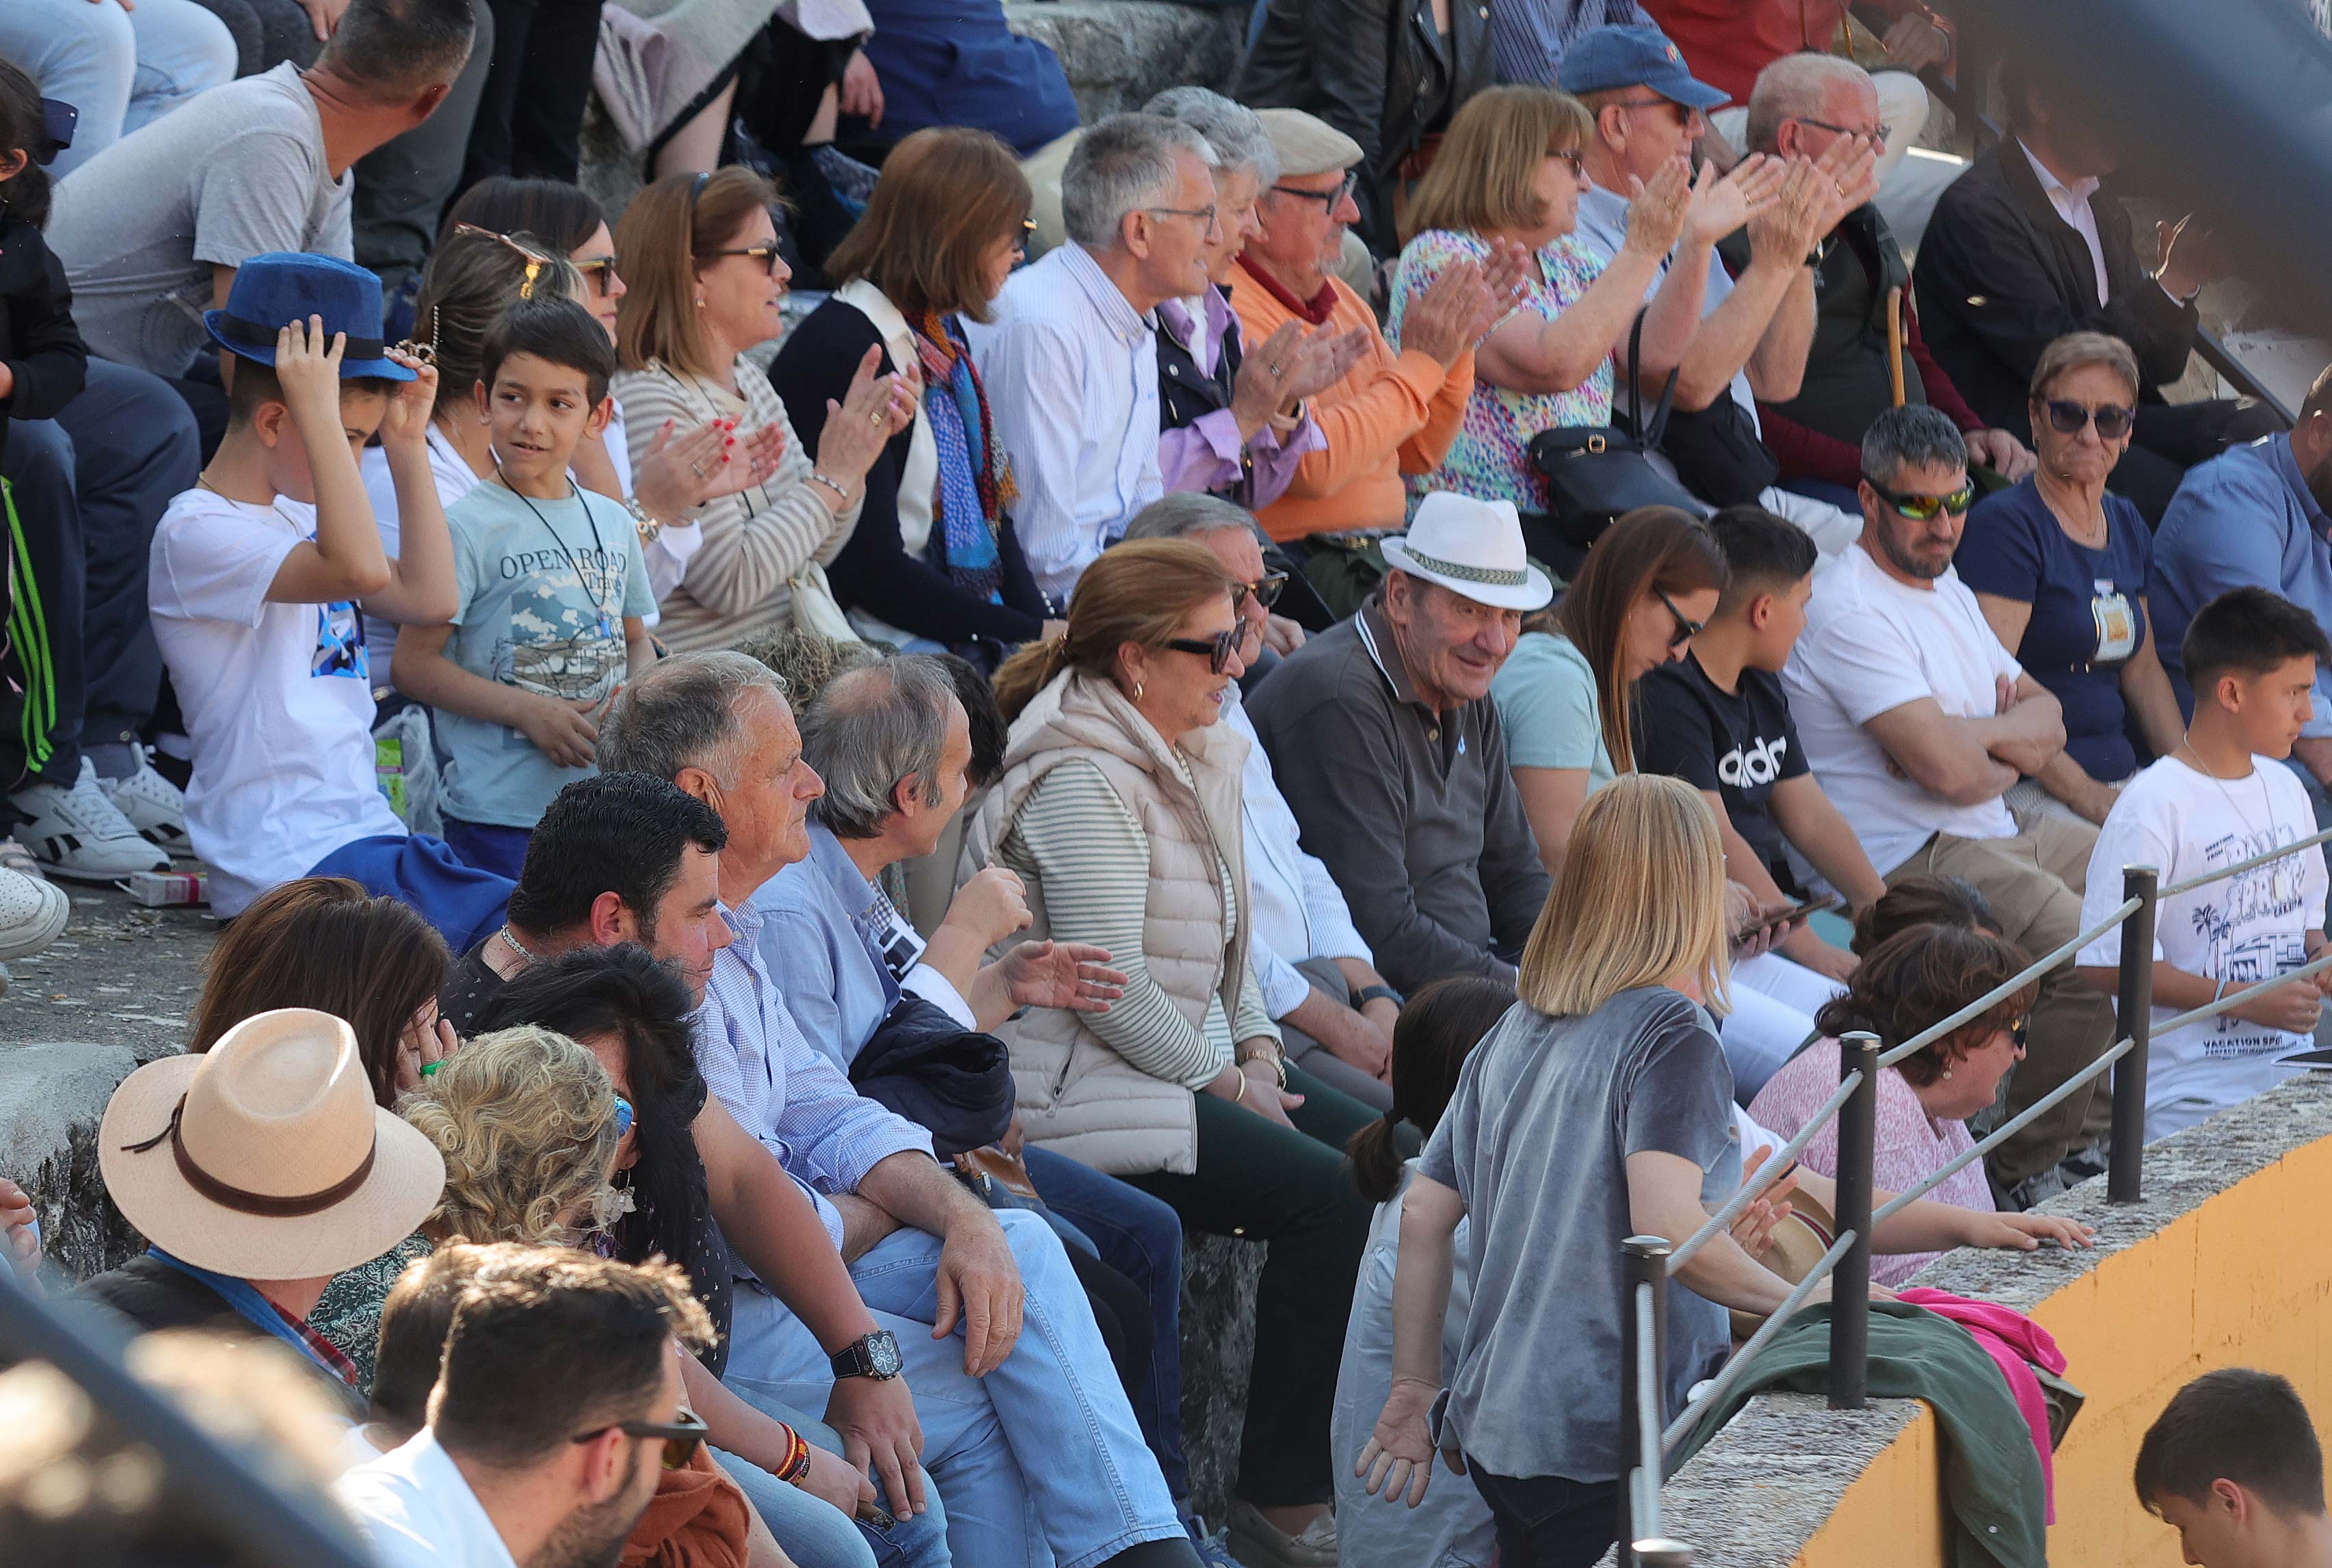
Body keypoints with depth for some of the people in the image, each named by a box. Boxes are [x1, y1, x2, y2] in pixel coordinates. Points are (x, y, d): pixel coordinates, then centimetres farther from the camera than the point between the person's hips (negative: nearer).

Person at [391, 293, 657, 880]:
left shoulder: (613, 524, 11)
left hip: (608, 804, 6)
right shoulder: (470, 528, -7)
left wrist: (638, 693, 0)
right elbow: (414, 662, -10)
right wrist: (528, 711, -17)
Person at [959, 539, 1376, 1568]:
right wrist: (1222, 1082, -13)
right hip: (1078, 1095, -10)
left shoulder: (1189, 764, 15)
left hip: (1189, 1061, 10)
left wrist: (1258, 1053, 7)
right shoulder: (1080, 784, -17)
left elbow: (1226, 946, 24)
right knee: (1333, 1197, -22)